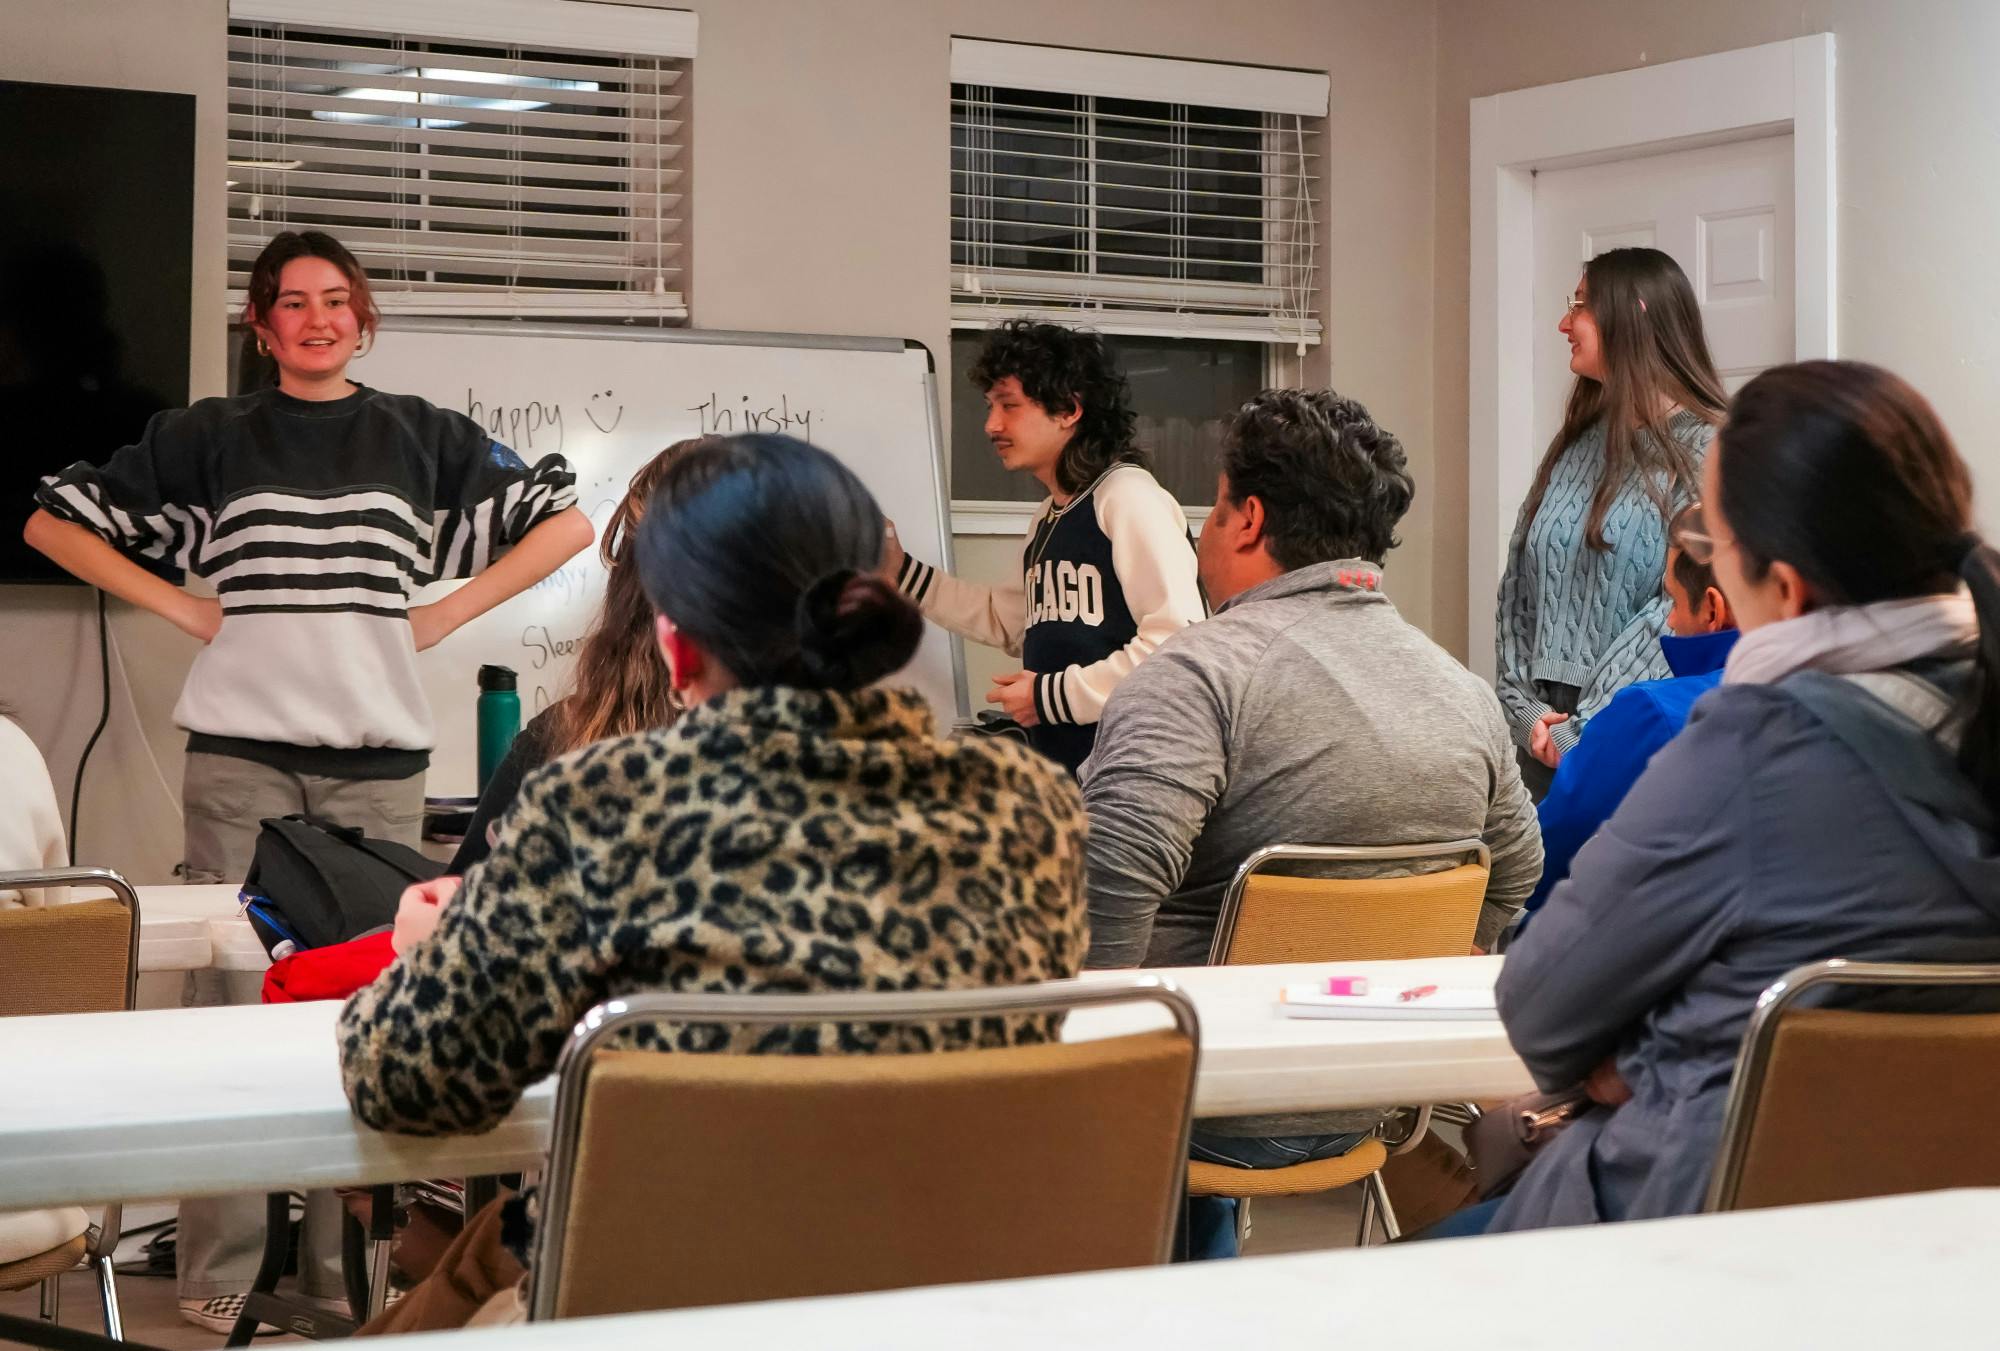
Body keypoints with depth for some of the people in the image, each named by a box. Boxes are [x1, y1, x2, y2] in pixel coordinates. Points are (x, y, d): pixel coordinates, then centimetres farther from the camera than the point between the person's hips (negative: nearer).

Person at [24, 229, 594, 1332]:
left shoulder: (421, 436, 11)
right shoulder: (210, 437, 9)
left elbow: (567, 523, 13)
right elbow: (54, 523, 11)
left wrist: (442, 615, 5)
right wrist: (182, 609, 2)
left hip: (376, 759, 1)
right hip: (239, 755, -1)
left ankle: (354, 1269, 8)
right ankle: (219, 1276, 2)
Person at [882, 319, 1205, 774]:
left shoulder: (1129, 497, -11)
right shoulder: (1049, 517, 18)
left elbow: (1179, 640, -20)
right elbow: (1007, 621, 32)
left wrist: (1054, 695, -14)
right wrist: (904, 572, 23)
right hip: (1058, 771, 8)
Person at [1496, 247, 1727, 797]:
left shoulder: (1707, 448, -6)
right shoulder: (1572, 450, 13)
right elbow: (1517, 591, 11)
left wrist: (1584, 729, -16)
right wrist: (1525, 708, -5)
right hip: (1546, 739, 5)